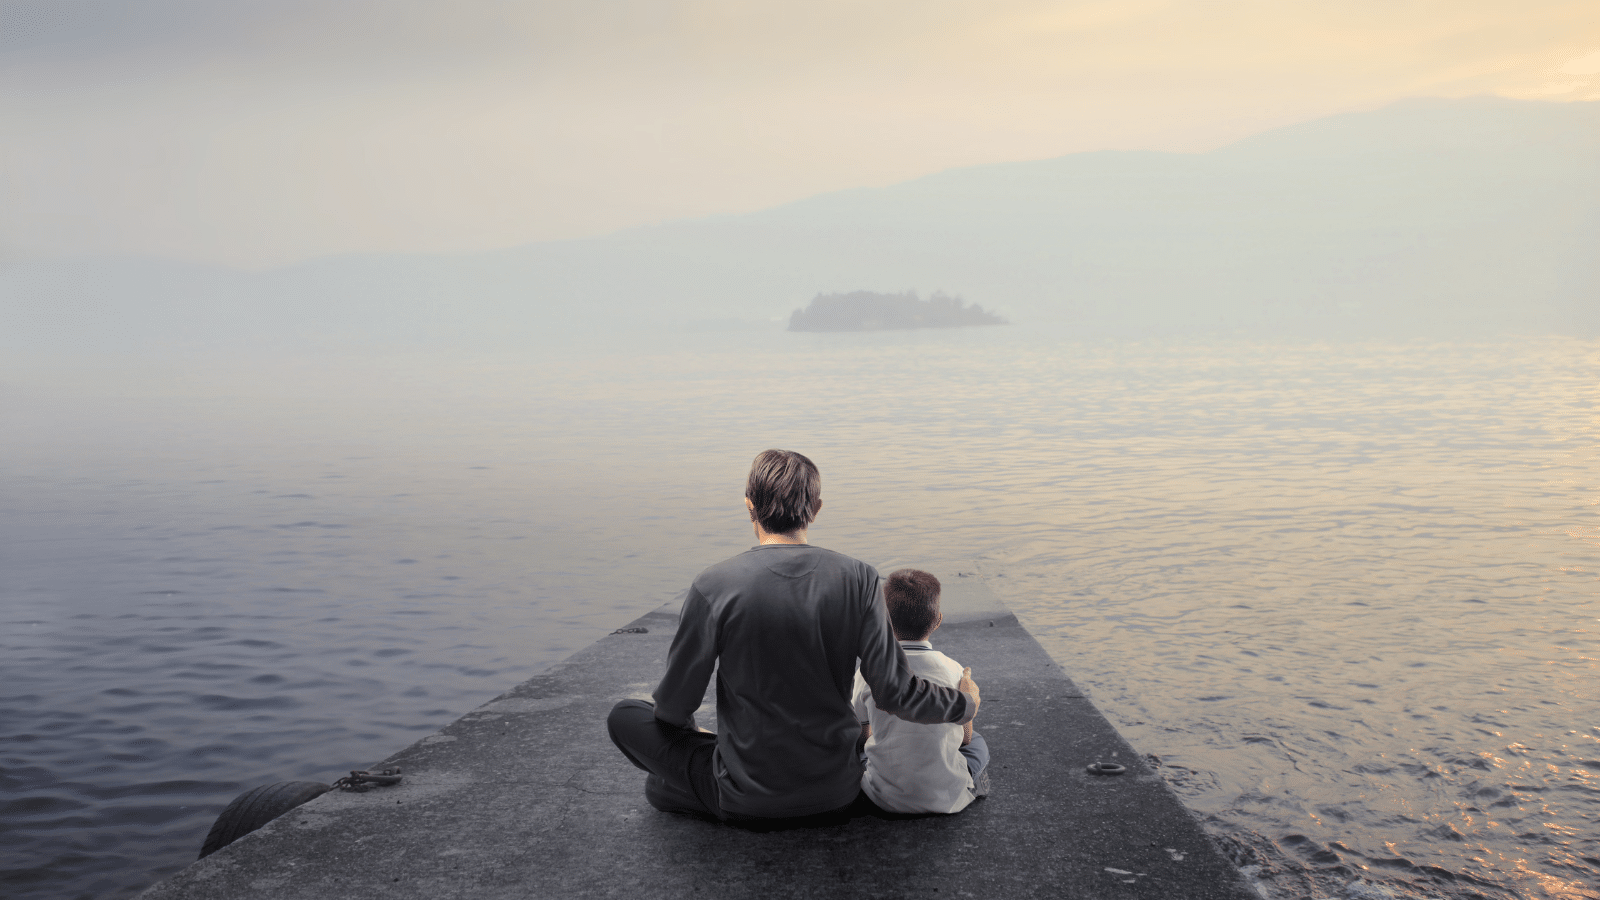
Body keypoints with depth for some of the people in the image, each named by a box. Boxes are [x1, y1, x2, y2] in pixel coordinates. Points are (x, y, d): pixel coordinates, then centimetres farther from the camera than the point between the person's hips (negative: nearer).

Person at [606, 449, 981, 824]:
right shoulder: (857, 579, -12)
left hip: (748, 803, -3)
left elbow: (675, 705, -9)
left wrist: (689, 729, 16)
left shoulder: (713, 586, -18)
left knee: (623, 716, 12)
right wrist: (965, 703, 10)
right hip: (836, 799, 4)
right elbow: (895, 691, -9)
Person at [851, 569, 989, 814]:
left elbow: (861, 735, 5)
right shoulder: (953, 671, -10)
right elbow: (965, 737, 5)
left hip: (886, 800, -1)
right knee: (978, 742, 30)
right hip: (946, 800, 1)